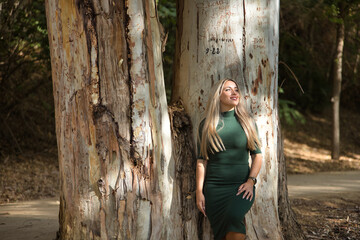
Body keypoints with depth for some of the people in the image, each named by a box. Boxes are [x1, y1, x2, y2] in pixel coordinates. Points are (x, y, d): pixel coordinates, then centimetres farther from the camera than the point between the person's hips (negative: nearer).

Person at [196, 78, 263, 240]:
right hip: (214, 188, 1)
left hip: (241, 186, -1)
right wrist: (199, 192, -2)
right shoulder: (206, 125, 6)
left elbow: (257, 155, 8)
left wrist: (251, 181, -8)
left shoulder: (247, 122, 7)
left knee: (233, 216, -30)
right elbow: (201, 160, 5)